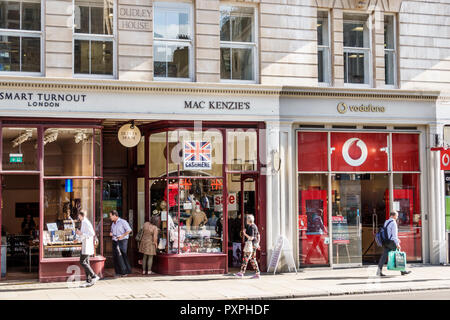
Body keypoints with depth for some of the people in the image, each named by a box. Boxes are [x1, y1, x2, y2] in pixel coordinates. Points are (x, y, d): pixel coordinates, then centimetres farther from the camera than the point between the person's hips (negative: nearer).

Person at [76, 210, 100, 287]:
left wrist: (81, 233, -19)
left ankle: (94, 276, -7)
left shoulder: (86, 223, -14)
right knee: (86, 262, 8)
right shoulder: (83, 223, 16)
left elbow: (92, 234, -22)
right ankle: (89, 281, 8)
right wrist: (79, 233, 10)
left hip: (87, 245, -10)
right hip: (85, 245, 10)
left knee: (82, 262, -10)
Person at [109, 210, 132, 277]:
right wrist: (111, 234, 5)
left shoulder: (122, 222, -5)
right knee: (115, 256, 1)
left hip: (122, 241, -7)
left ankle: (125, 271, -3)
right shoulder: (113, 224, 17)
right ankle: (118, 272, 7)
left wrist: (122, 236, -17)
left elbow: (129, 230, -10)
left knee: (122, 256, -10)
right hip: (115, 241, 7)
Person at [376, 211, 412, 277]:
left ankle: (379, 270, -8)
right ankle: (402, 271, 13)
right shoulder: (393, 223, -13)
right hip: (391, 242, -8)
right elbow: (394, 234, -18)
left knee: (384, 256, 2)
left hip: (386, 242, 8)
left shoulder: (386, 222, 16)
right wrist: (397, 243, -19)